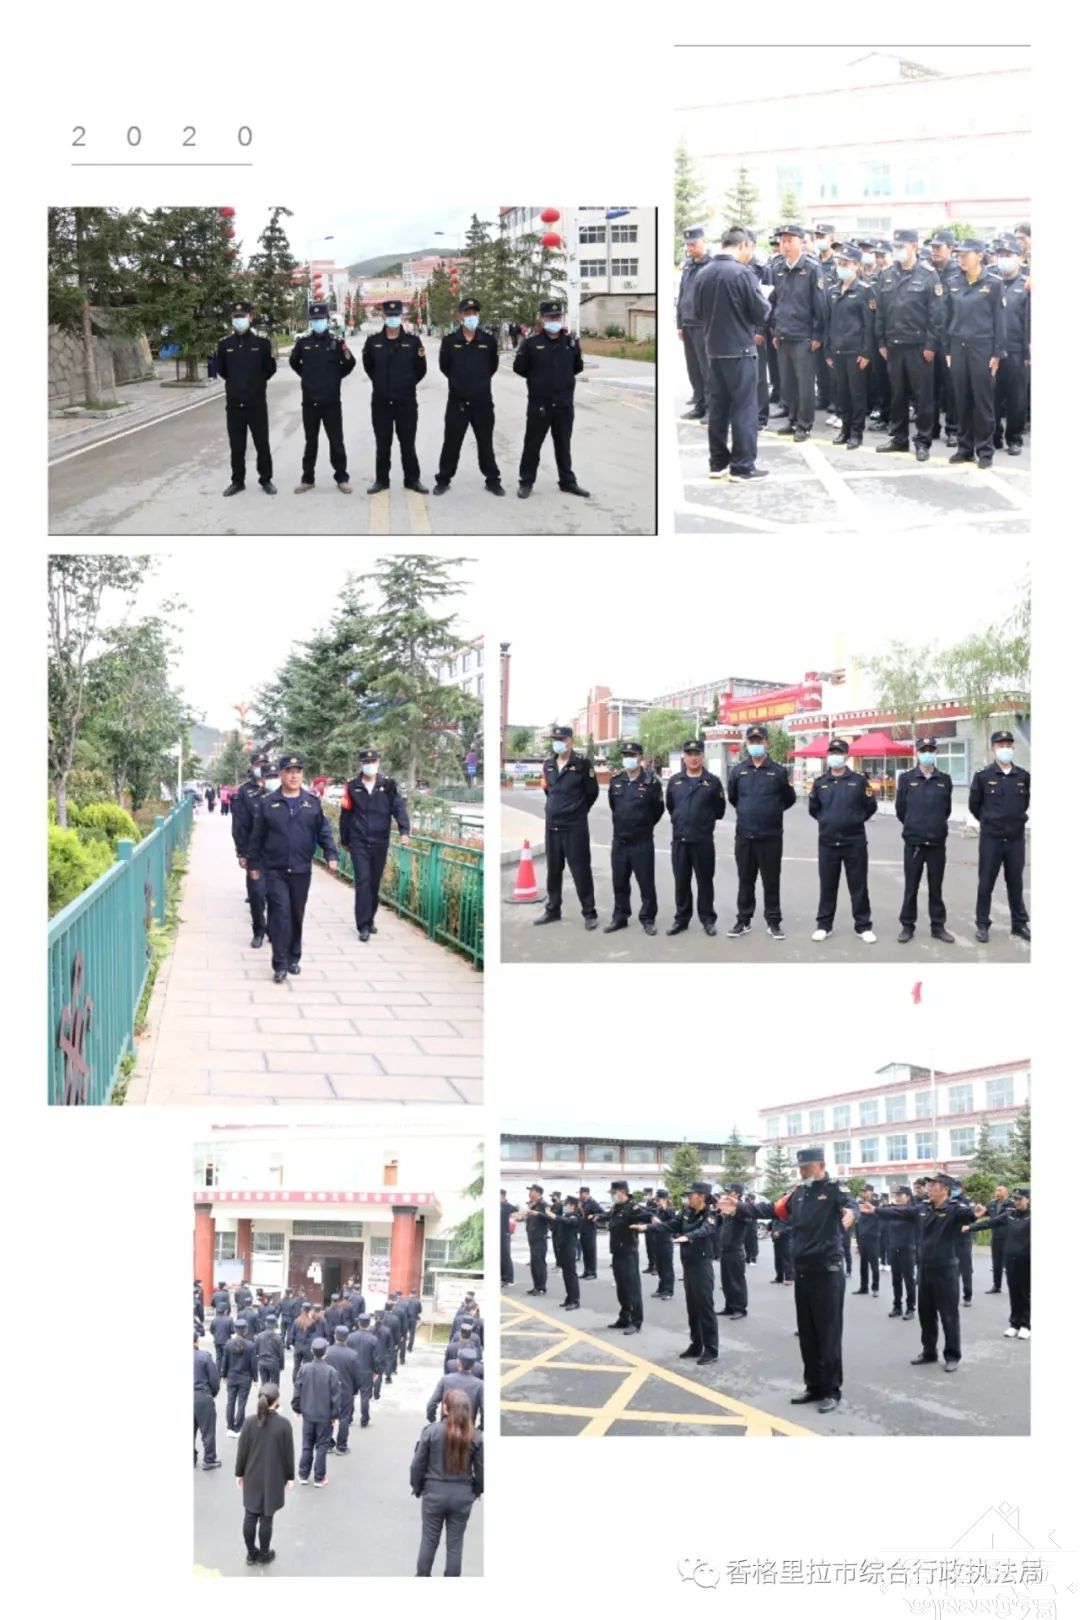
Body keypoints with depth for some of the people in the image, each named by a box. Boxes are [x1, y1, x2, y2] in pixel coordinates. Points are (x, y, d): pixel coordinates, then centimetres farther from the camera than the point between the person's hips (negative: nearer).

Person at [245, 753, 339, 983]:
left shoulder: (313, 802, 5)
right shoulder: (268, 804, 1)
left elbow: (324, 832, 7)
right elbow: (257, 837, 6)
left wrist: (331, 855, -5)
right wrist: (254, 864, 8)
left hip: (301, 870, 2)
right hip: (275, 870, -2)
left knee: (297, 915, 10)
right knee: (280, 913, -11)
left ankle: (293, 958, 25)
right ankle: (280, 964, -9)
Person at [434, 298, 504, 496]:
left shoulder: (489, 341, -2)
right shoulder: (450, 341, -4)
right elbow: (445, 367, 7)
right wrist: (458, 381, 12)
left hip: (483, 401, 1)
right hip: (457, 401, -1)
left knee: (485, 443, 10)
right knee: (451, 443, 5)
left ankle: (492, 480, 19)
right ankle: (443, 480, 15)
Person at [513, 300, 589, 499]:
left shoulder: (570, 341, 1)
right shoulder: (532, 342, -9)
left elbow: (578, 367, 12)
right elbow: (519, 368, -2)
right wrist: (537, 379, -7)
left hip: (564, 404, 3)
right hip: (538, 404, -3)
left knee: (563, 445, 13)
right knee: (532, 444, 5)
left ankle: (567, 482, 23)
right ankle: (526, 482, 15)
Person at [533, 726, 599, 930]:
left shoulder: (582, 763, -8)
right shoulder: (548, 763, 8)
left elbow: (592, 792, -2)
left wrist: (577, 812, 6)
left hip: (575, 827, -6)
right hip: (551, 825, 6)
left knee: (580, 870, -2)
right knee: (553, 870, 13)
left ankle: (589, 913, 5)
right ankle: (553, 910, 23)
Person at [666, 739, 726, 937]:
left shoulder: (712, 782, -1)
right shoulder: (675, 781, 7)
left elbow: (719, 809, 4)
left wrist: (705, 821, 9)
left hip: (704, 840, -3)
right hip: (679, 839, 3)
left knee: (704, 881, 3)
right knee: (681, 882, 8)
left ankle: (708, 919, 12)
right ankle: (681, 919, 17)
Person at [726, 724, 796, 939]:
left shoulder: (779, 770, -2)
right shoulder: (738, 770, 4)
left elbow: (789, 800, 7)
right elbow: (732, 798, 17)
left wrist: (772, 811, 8)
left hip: (771, 836, -2)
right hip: (744, 835, 2)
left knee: (771, 881, 4)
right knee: (745, 880, 8)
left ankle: (773, 921, 12)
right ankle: (743, 921, 16)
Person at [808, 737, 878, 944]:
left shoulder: (859, 780, 0)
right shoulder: (820, 783, 6)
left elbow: (870, 807, 4)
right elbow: (813, 809, 15)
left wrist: (857, 820, 2)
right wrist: (827, 821, 10)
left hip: (855, 842, -2)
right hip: (827, 842, 2)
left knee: (858, 886, 2)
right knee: (827, 886, 7)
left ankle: (863, 926, 9)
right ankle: (824, 925, 15)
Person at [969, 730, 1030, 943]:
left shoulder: (1024, 776, 0)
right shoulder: (983, 776, -6)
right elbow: (974, 805, 5)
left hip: (1016, 838, 2)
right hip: (991, 838, -2)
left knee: (1016, 883, 10)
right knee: (986, 883, 3)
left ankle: (1020, 924, 19)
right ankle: (982, 924, 12)